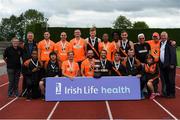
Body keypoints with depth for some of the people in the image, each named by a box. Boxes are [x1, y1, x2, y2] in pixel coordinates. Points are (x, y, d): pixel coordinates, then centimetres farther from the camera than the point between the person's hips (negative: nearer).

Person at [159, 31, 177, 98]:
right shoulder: (160, 44, 15)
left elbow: (173, 54, -14)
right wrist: (159, 63, 10)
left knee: (170, 80, -1)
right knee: (164, 80, 10)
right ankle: (167, 93, 19)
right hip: (162, 65, 7)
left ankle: (172, 93, 7)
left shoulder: (170, 43, -8)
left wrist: (172, 64, -18)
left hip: (169, 65, -7)